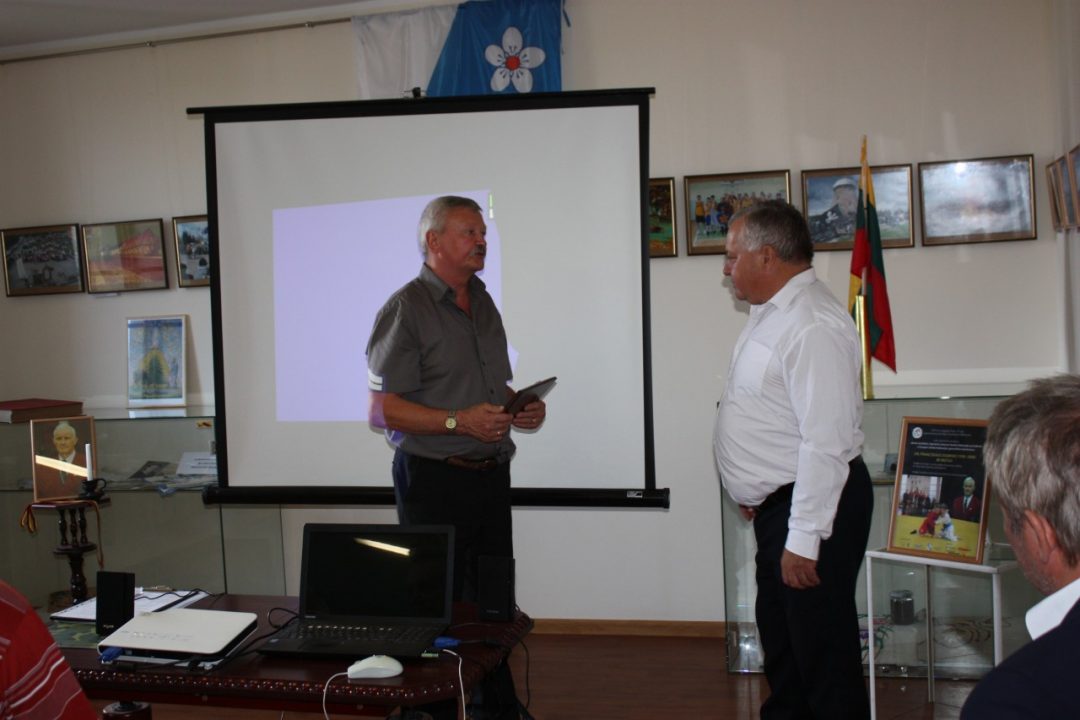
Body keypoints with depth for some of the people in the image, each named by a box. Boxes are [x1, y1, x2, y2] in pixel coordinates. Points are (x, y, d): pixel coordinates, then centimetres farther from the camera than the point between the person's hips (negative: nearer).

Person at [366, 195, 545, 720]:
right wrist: (459, 422, -22)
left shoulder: (484, 305, 14)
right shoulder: (406, 308, -9)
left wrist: (523, 407, 3)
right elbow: (381, 409, -14)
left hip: (491, 476, 7)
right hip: (434, 480, -7)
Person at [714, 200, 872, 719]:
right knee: (779, 638, 23)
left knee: (823, 655, 2)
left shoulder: (813, 327, -23)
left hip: (811, 506, -10)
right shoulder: (771, 313, 10)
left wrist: (803, 540, -24)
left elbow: (825, 443, -26)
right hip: (775, 504, 10)